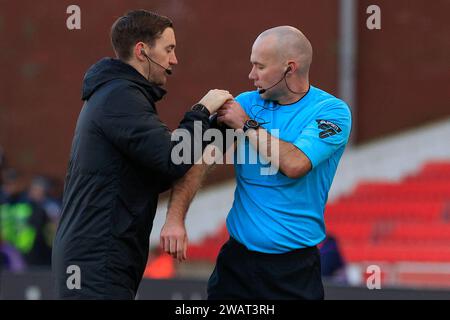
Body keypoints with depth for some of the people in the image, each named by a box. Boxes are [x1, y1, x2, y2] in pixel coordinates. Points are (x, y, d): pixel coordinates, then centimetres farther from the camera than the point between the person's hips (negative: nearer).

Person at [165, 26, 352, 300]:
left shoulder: (332, 111, -7)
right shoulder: (245, 103, 3)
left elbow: (294, 164, -23)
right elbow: (199, 160, -6)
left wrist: (247, 125, -12)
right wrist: (175, 216, -21)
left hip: (295, 269, -3)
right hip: (236, 259, 3)